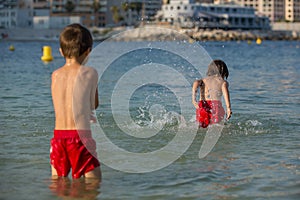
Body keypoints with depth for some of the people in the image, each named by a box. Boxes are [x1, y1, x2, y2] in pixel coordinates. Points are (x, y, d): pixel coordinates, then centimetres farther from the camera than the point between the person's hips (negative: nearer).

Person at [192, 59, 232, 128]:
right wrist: (228, 107, -14)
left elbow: (196, 83, 6)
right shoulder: (223, 82, 21)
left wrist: (194, 99, -5)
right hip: (215, 106, -3)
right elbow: (225, 91, -2)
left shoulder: (203, 80, 29)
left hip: (201, 109, 3)